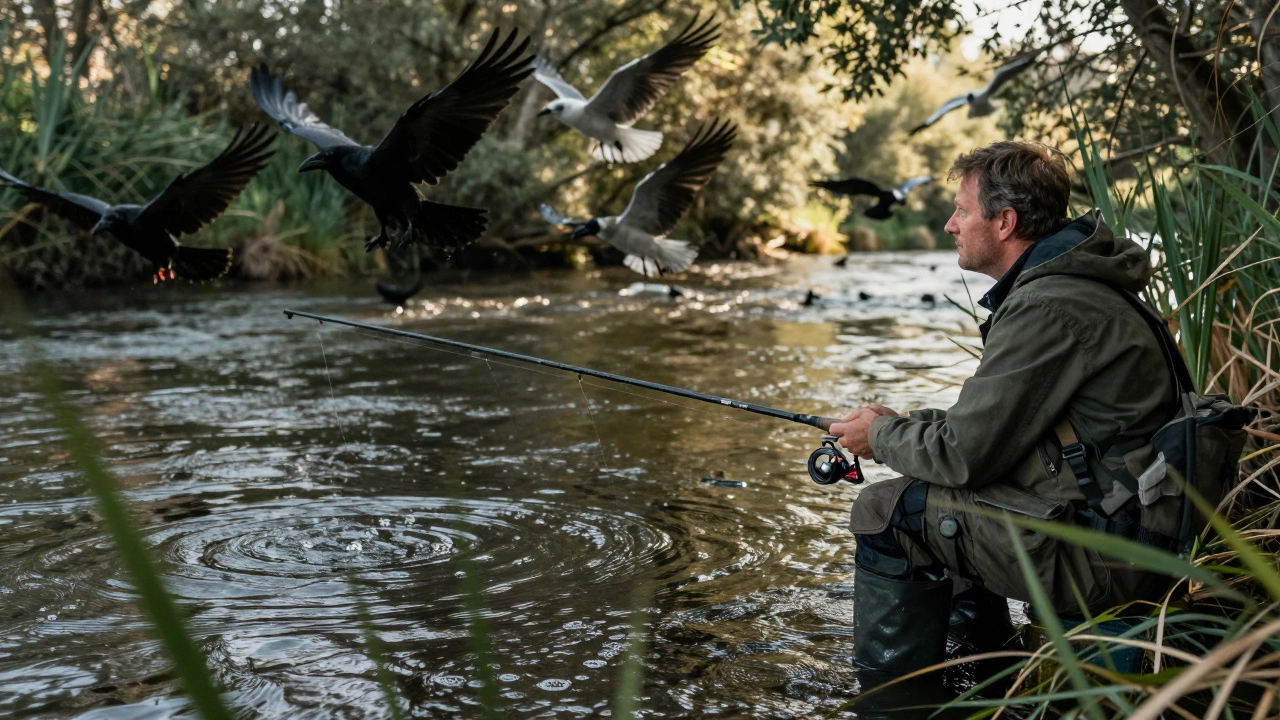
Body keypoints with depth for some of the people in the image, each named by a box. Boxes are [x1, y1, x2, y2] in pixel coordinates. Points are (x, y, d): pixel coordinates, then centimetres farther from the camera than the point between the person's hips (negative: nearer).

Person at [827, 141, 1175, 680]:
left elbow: (966, 454, -18)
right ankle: (988, 670, 33)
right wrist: (903, 425, 13)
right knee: (930, 487, 24)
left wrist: (883, 437, 0)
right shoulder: (1071, 284, 12)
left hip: (1103, 558, -11)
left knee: (885, 510, -8)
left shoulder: (1047, 310, -21)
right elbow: (989, 422, 20)